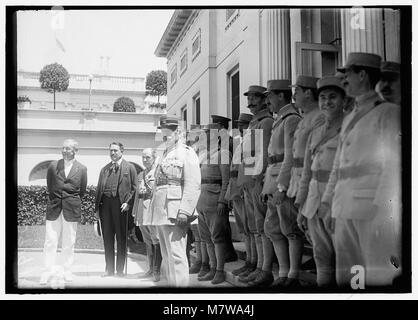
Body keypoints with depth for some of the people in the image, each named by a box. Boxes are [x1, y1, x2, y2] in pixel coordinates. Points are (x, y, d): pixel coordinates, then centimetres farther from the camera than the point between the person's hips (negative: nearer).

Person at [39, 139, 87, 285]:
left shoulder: (82, 169, 3)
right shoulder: (53, 166, 5)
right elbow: (49, 186, 14)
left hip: (71, 208, -1)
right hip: (54, 207, 1)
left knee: (69, 242, 5)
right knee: (50, 240, -1)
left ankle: (67, 271, 16)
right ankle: (49, 270, 8)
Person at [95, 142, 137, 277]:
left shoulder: (129, 167, 5)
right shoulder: (104, 169, 17)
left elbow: (134, 188, 0)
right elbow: (99, 188, 16)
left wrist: (128, 203, -12)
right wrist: (97, 208, 8)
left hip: (120, 205, -4)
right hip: (105, 204, 4)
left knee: (121, 238, 1)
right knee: (107, 238, 7)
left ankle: (120, 269, 9)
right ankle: (109, 269, 16)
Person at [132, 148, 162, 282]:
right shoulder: (141, 174, 20)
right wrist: (135, 210, 19)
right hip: (142, 210, 7)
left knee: (156, 240, -6)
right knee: (147, 241, 11)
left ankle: (156, 271, 0)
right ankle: (150, 269, 19)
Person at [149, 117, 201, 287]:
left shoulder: (186, 153, -3)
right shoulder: (165, 154, 23)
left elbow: (193, 186, -13)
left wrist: (184, 212, -22)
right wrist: (154, 209, 18)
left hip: (175, 213, -9)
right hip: (160, 214, 9)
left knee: (176, 256, -11)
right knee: (167, 257, 12)